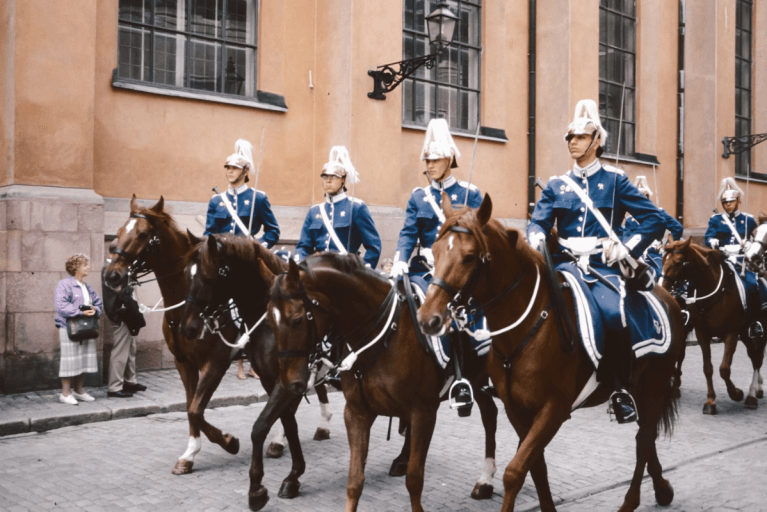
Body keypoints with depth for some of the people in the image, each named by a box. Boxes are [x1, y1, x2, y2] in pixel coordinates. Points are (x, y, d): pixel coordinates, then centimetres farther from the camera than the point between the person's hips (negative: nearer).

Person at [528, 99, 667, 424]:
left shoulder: (615, 181, 9)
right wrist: (536, 238, -19)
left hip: (604, 264, -2)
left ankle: (623, 390, -12)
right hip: (567, 263, 2)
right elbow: (539, 221, 5)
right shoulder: (556, 185, 16)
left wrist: (627, 249, -8)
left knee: (615, 313, -29)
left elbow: (655, 220, 5)